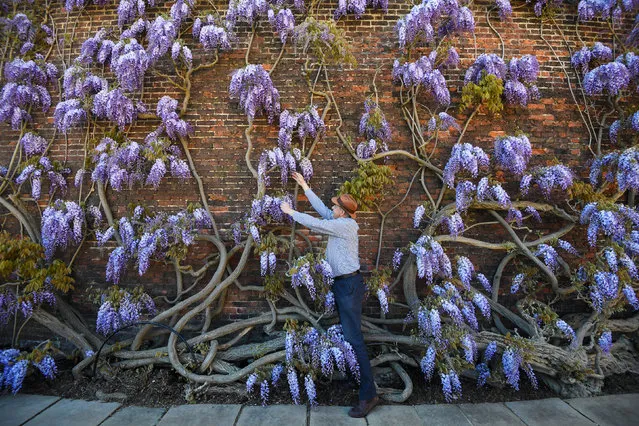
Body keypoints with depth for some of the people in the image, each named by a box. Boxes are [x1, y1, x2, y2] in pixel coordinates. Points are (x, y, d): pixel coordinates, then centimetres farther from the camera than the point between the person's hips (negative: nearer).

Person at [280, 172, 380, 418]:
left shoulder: (345, 225, -16)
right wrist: (304, 186, 25)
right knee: (345, 333, 17)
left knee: (354, 338, -11)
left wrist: (290, 212, -2)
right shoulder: (341, 223, 11)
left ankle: (369, 394, -6)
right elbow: (322, 210, 20)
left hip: (349, 284, -10)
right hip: (341, 283, 10)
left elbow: (314, 223, -16)